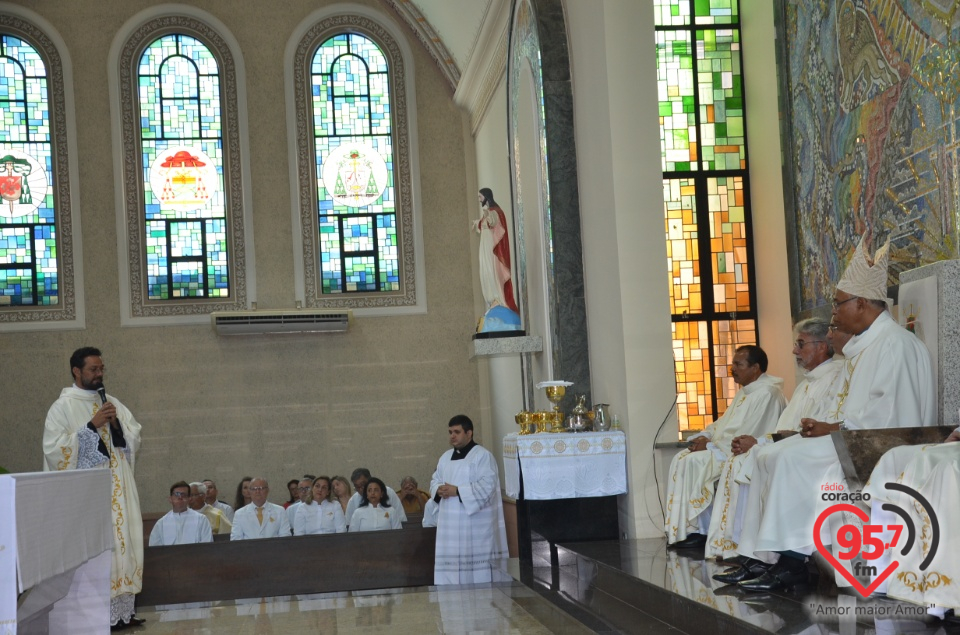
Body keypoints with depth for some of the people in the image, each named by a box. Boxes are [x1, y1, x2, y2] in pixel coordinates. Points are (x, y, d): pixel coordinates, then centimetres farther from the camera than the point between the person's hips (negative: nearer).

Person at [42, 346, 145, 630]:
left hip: (118, 489, 6)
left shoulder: (112, 403, 14)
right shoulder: (63, 407, -3)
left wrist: (117, 423, -6)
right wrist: (92, 425, -16)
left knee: (123, 542, 3)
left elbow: (135, 439, 14)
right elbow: (54, 448, -13)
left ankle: (121, 610, 8)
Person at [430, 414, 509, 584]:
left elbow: (487, 485, -17)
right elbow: (435, 480, 19)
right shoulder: (446, 457, 16)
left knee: (478, 568, -5)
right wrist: (439, 490, -6)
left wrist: (457, 491, -20)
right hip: (451, 523, 7)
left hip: (475, 524, -7)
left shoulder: (483, 456, -8)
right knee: (450, 561, 4)